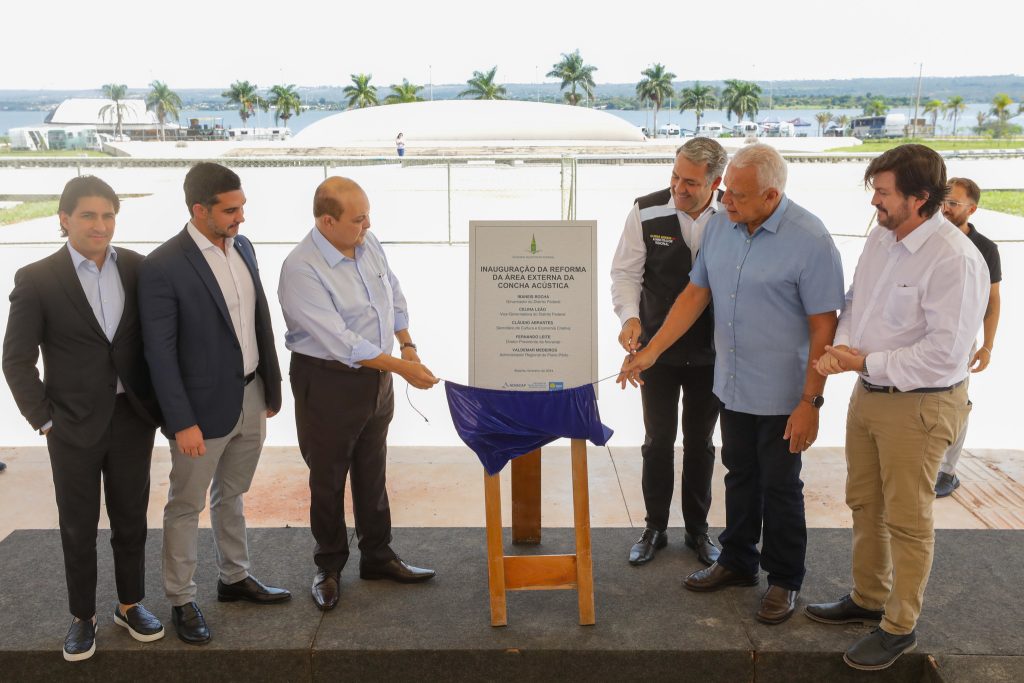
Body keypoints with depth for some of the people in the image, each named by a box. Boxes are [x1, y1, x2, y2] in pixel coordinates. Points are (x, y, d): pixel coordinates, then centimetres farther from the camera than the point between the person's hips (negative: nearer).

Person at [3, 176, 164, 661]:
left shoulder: (136, 268, -1)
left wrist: (159, 401, 3)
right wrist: (42, 418, -7)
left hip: (132, 418, 2)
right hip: (74, 424, -2)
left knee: (131, 519, 14)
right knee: (78, 527, 12)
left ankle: (130, 604, 33)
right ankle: (82, 616, 29)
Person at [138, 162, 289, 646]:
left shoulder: (242, 247, 3)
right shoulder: (162, 267, -19)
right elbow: (160, 353, -17)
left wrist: (271, 387, 11)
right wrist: (182, 422, -17)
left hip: (251, 397, 7)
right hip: (204, 407, -6)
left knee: (231, 495, 23)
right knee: (187, 506, 11)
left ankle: (234, 578, 40)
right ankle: (181, 599, 27)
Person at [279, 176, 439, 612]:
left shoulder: (369, 244, -1)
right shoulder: (301, 270, -24)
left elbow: (394, 294, 16)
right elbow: (341, 342, -27)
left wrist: (407, 346, 9)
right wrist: (402, 368, -25)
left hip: (376, 377, 6)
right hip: (328, 384, -6)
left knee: (372, 474, 18)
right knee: (328, 480, 10)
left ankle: (377, 557, 34)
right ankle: (329, 567, 28)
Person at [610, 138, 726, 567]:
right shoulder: (646, 212, -11)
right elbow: (626, 272, -6)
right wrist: (630, 316, -23)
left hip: (710, 353, 1)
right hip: (657, 350, 0)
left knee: (701, 444, 15)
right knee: (658, 442, 10)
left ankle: (698, 529, 32)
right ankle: (655, 528, 28)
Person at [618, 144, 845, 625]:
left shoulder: (810, 241, -18)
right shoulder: (720, 226, 0)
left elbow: (824, 326, -16)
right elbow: (696, 292, 6)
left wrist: (811, 402, -17)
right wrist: (650, 351, 1)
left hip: (782, 395, -6)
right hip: (732, 386, 6)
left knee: (780, 488, 8)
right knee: (740, 478, 19)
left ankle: (784, 580, 26)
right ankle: (737, 562, 36)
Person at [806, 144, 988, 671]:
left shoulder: (954, 260, -23)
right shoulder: (881, 238, 3)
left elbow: (944, 352, -25)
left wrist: (866, 362, -19)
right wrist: (840, 346, -7)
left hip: (919, 405, -8)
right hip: (869, 392, 8)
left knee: (907, 520, 6)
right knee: (864, 504, 20)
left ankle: (899, 627, 24)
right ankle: (868, 598, 40)